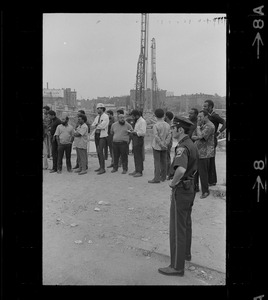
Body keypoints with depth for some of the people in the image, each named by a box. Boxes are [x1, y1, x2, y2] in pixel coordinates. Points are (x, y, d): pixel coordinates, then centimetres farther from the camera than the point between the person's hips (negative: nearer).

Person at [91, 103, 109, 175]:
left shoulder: (105, 116, -7)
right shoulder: (97, 117, 18)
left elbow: (102, 126, -18)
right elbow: (93, 125, 10)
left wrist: (96, 126, -4)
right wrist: (98, 125, -9)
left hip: (103, 136, -8)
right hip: (96, 135, 8)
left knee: (101, 151, -13)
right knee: (98, 151, 9)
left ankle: (103, 168, -11)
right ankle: (100, 167, 17)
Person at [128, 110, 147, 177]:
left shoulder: (142, 121, -13)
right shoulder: (137, 121, 18)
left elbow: (143, 132, -20)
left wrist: (135, 133, -14)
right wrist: (133, 132, 9)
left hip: (139, 139, -10)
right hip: (135, 140, 10)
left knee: (139, 156, -7)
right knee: (135, 156, 12)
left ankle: (139, 172, -3)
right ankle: (136, 170, 20)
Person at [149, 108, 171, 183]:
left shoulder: (155, 125, -12)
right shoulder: (167, 125, 4)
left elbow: (156, 136, -17)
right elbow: (169, 135, -1)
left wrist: (162, 145, -12)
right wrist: (165, 144, -5)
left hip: (157, 146, -5)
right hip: (164, 147, 5)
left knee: (157, 162, -3)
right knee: (163, 161, 12)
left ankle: (157, 178, -4)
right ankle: (163, 177, 20)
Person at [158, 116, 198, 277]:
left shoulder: (182, 147, -23)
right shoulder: (192, 145, 8)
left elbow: (181, 169, -41)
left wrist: (173, 182, -24)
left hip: (181, 190, -10)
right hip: (190, 187, 10)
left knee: (177, 228, -1)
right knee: (186, 223, 24)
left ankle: (177, 266, 8)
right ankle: (186, 253, 42)